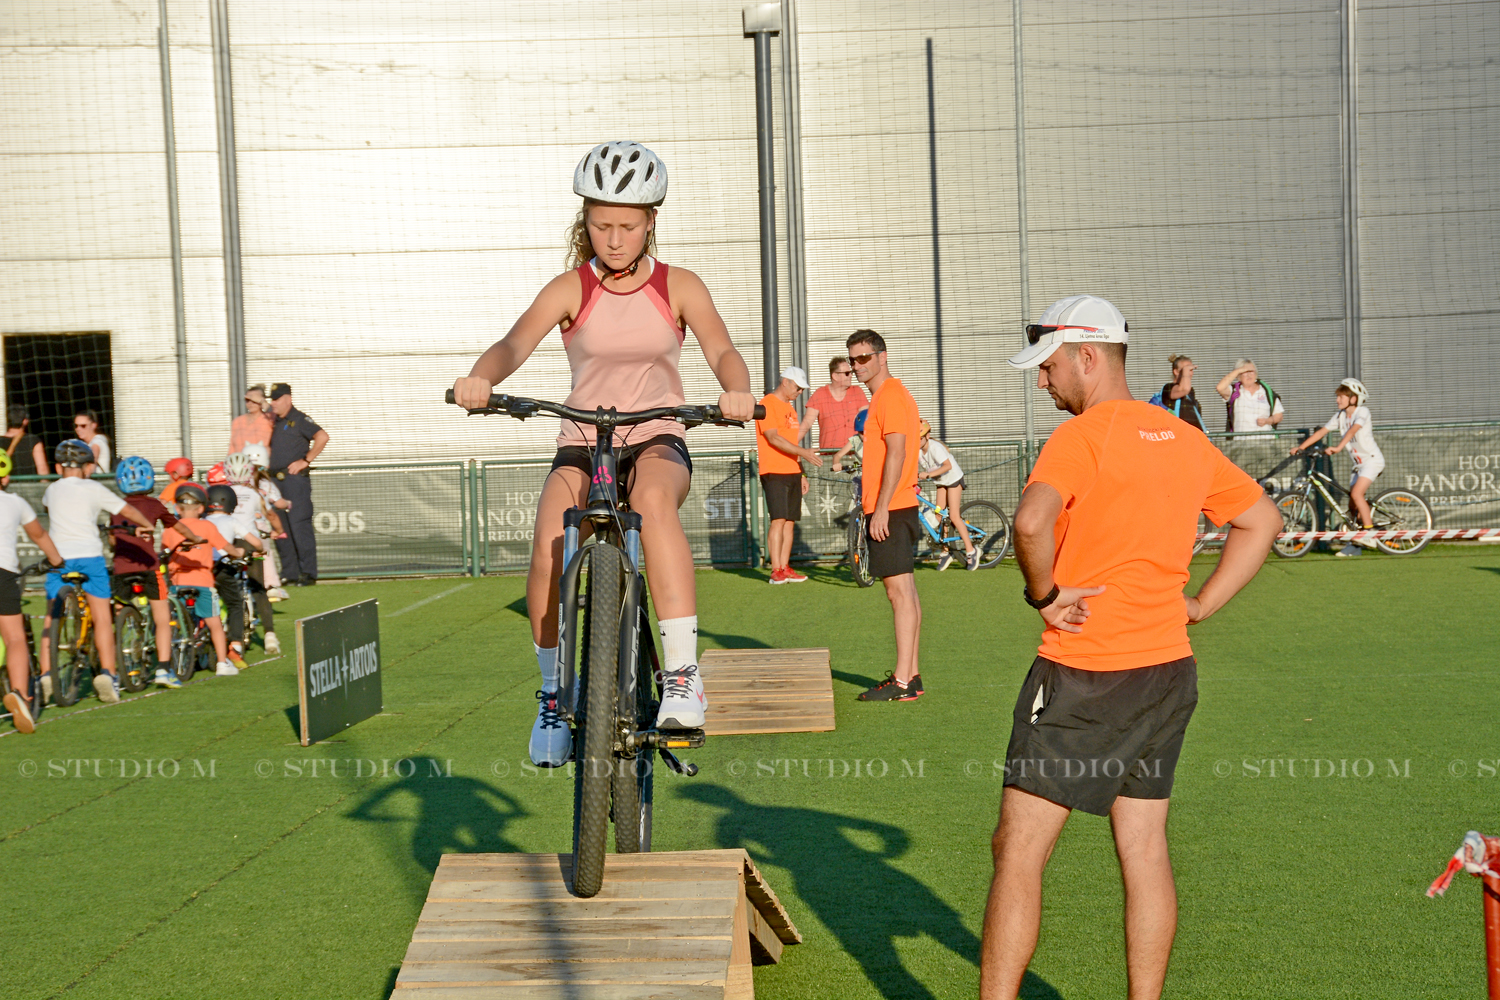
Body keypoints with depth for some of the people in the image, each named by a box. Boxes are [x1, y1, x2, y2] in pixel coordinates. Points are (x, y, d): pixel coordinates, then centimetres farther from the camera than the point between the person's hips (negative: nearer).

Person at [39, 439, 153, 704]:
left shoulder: (52, 490, 14)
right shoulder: (94, 489, 4)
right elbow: (127, 510, 7)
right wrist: (146, 525, 25)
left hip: (58, 557, 3)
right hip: (89, 556, -2)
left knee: (52, 618, 10)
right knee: (102, 616, 1)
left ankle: (46, 673, 2)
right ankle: (108, 673, -6)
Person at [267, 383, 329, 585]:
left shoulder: (299, 419, -5)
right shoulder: (274, 422, 17)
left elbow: (322, 437, -18)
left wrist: (306, 460, -16)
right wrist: (269, 466, 15)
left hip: (295, 479, -8)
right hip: (276, 480, 8)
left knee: (299, 524, -10)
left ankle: (308, 573, -7)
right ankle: (289, 573, 12)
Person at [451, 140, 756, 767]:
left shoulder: (678, 287, 1)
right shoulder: (572, 288, -1)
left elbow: (721, 350, -13)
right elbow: (515, 343, -16)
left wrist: (736, 390, -37)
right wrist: (482, 378, -39)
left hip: (657, 440, -1)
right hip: (583, 444, 1)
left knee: (653, 497, -37)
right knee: (549, 545, -27)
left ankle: (682, 675, -37)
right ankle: (554, 692, -3)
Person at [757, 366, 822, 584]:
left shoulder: (788, 407, 20)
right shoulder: (768, 404, -8)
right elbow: (773, 438, -17)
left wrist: (801, 475, 21)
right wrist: (803, 452, -23)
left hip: (792, 473, 8)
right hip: (774, 472, -8)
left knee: (790, 521, 6)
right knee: (778, 520, -12)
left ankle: (785, 568, 9)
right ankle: (776, 570, -12)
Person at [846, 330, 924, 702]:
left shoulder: (890, 395, -12)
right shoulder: (888, 395, 20)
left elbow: (897, 453, -20)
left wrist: (881, 508, -22)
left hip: (890, 509, -11)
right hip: (896, 506, 11)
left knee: (899, 591, -10)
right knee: (905, 591, 11)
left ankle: (902, 682, -11)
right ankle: (911, 674, 16)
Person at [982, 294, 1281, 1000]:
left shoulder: (1081, 436, -13)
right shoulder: (1185, 440, 11)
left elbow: (1031, 521, -31)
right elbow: (1262, 521, 22)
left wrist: (1044, 594, -14)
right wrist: (1198, 605, 16)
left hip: (1083, 676, -8)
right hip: (1168, 669, 8)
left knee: (1018, 850, 0)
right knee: (1144, 848, 12)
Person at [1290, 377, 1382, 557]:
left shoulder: (1362, 411, -13)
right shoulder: (1340, 415, 6)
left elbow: (1352, 430, -30)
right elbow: (1321, 431, 5)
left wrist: (1338, 447, -44)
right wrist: (1301, 447, -4)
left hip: (1372, 459, -8)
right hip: (1358, 462, 8)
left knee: (1356, 493, -25)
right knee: (1352, 505, 5)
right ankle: (1354, 545, 11)